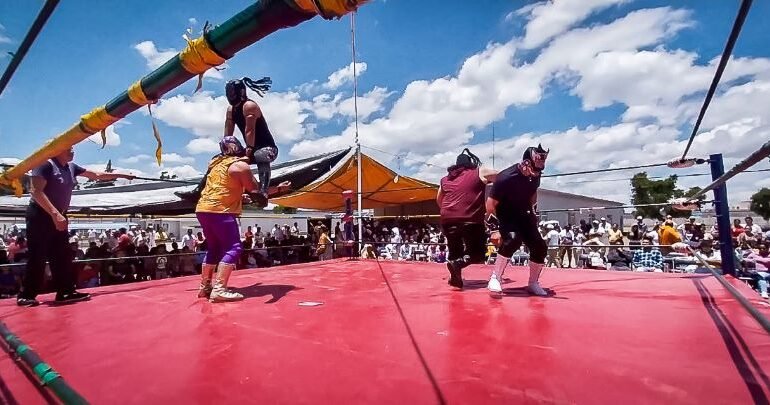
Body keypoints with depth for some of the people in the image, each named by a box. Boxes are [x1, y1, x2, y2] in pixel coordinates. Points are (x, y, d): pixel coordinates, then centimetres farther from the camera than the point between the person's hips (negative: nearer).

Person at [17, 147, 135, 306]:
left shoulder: (71, 167, 8)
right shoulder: (45, 164, -14)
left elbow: (96, 175, 20)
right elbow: (36, 191, -22)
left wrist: (122, 175, 23)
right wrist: (55, 214, -29)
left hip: (59, 217, 8)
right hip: (40, 216, -8)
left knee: (63, 256, 8)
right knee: (38, 257, -5)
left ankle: (66, 292, 13)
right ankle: (26, 295, 7)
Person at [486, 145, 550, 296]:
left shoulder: (535, 175, -6)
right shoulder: (506, 178, -27)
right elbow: (491, 204, -22)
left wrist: (532, 210, 9)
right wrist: (496, 227, -21)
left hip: (523, 214, 6)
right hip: (505, 215, -6)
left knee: (540, 246, -3)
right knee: (513, 239, -32)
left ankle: (533, 283, 16)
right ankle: (495, 278, -19)